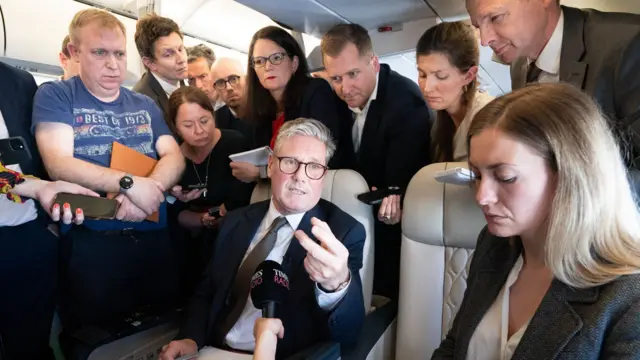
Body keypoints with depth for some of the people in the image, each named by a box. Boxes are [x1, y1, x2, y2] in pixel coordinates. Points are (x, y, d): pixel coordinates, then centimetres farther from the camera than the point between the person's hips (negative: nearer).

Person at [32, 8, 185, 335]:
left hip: (155, 237, 4)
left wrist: (147, 188, -19)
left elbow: (174, 158, 1)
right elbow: (58, 164, -12)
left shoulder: (145, 105, 12)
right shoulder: (55, 96, 0)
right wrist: (130, 183, -22)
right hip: (91, 241, -3)